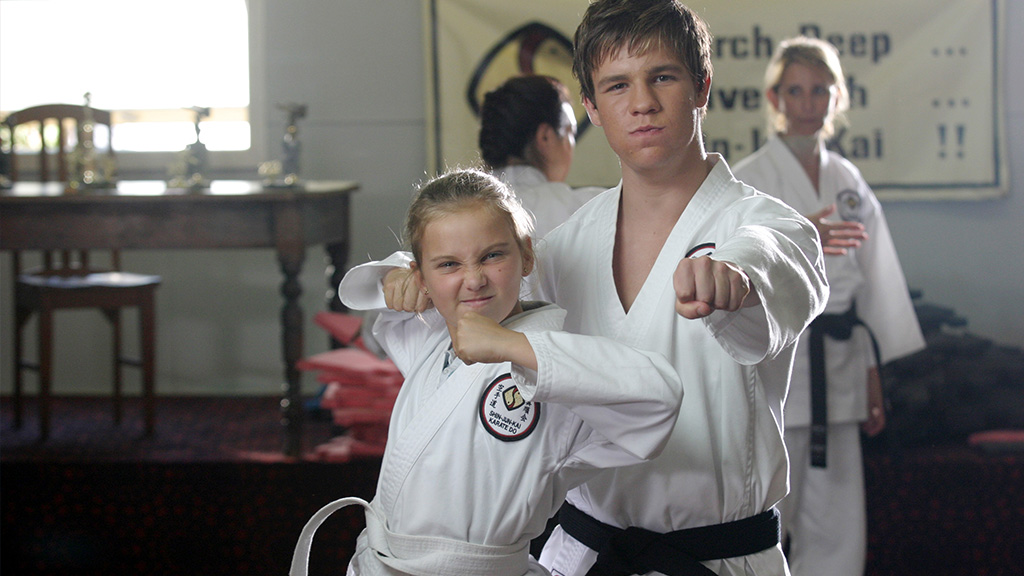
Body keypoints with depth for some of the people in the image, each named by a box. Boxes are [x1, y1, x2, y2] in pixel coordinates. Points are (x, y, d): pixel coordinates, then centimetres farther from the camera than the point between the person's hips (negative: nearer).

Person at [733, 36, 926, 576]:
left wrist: (872, 373, 15)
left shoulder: (848, 182, 13)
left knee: (837, 532, 6)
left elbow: (871, 282, 18)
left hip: (836, 367, 5)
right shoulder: (747, 180, -4)